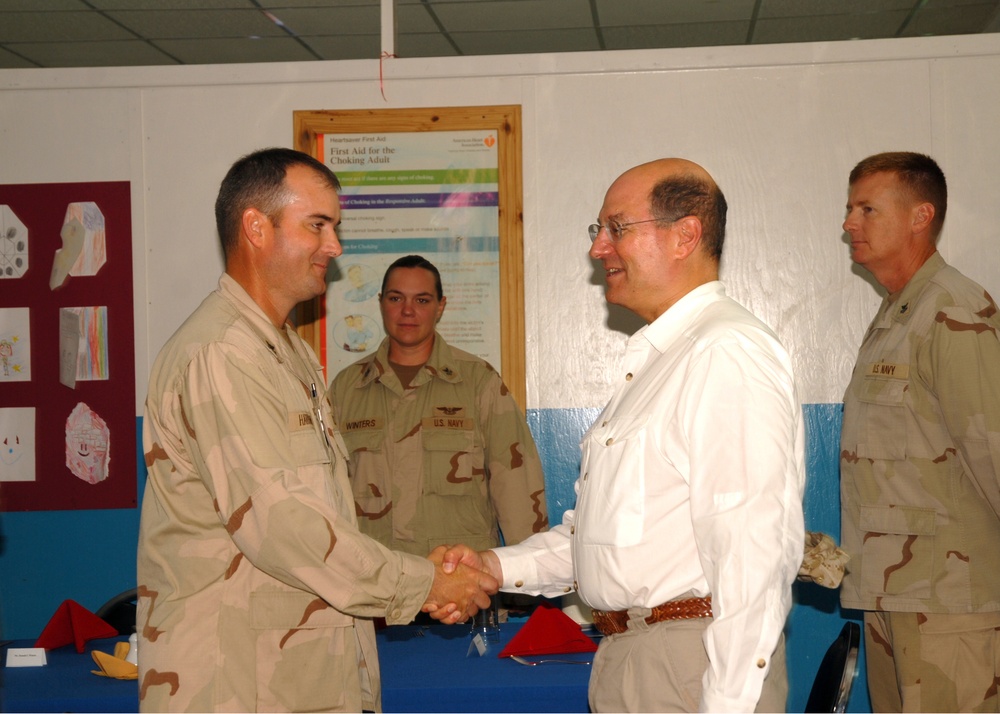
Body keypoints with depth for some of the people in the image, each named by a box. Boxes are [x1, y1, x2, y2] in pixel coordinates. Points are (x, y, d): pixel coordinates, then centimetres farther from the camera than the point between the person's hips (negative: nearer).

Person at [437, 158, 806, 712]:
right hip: (624, 659, 9)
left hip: (694, 666, -9)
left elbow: (754, 548, -23)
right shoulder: (653, 360, 17)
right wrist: (499, 566, 7)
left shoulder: (728, 352, -16)